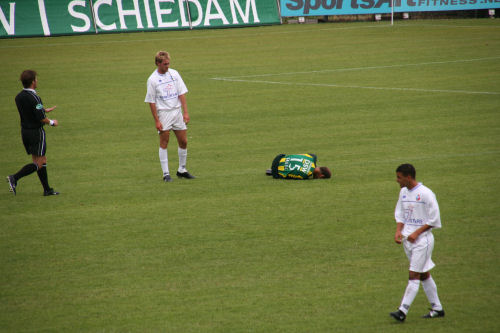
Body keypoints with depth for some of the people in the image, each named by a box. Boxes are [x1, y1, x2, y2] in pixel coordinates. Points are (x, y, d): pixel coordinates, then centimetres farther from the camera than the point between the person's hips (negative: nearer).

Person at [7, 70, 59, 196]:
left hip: (25, 131, 8)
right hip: (36, 132, -8)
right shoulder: (34, 98, -22)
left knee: (42, 161, 15)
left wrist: (44, 110, 25)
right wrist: (52, 122, -2)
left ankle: (47, 189, 17)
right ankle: (14, 178, -13)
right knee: (39, 164, -1)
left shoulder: (19, 97, 3)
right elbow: (41, 118, -21)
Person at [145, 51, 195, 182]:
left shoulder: (174, 74, 4)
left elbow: (181, 94, 6)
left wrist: (185, 112, -2)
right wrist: (156, 120, -10)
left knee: (183, 141, 6)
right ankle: (166, 174, 2)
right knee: (164, 143, -2)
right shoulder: (152, 80, -7)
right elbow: (151, 102, -6)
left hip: (177, 111, 4)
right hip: (163, 113, -4)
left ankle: (182, 170, 19)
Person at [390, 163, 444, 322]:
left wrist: (417, 233, -17)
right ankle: (437, 309, 20)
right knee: (424, 275, 12)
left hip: (422, 239, -8)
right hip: (407, 239, 8)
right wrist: (398, 230, 1)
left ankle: (403, 311, -14)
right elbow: (400, 214, 18)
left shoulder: (425, 194, -14)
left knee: (414, 276, -9)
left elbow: (434, 219, -12)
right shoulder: (403, 192, 9)